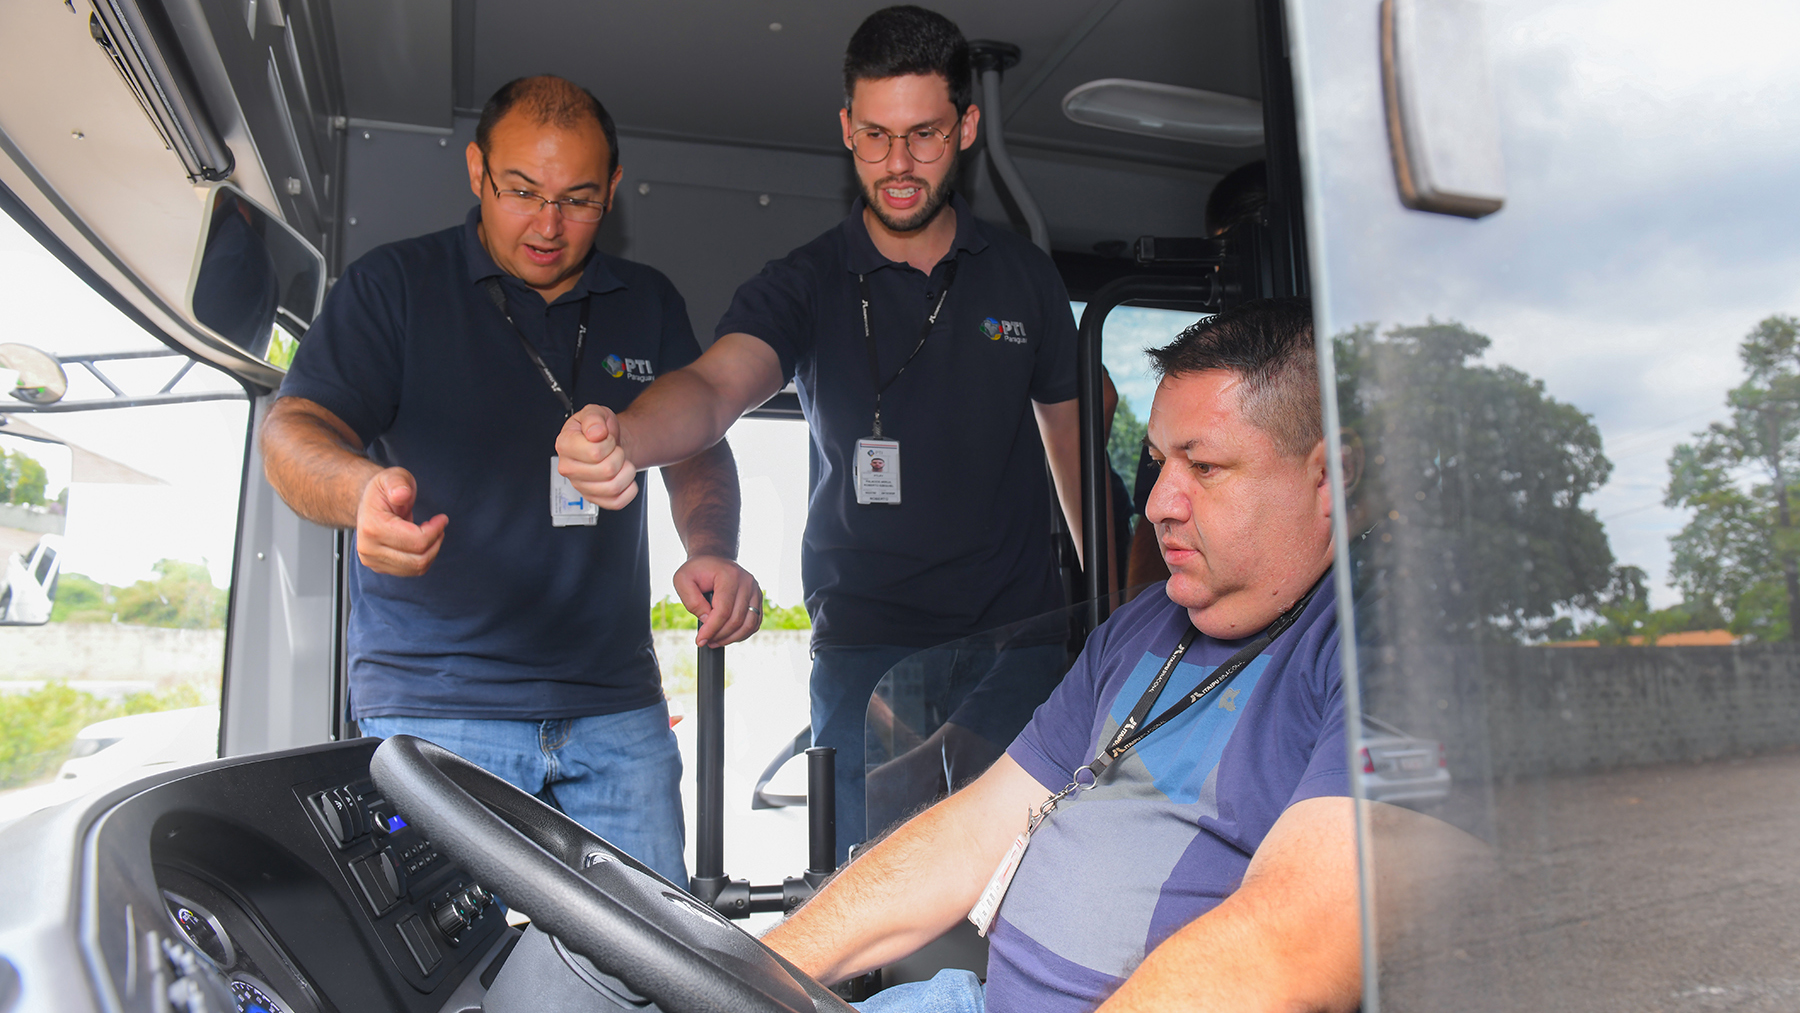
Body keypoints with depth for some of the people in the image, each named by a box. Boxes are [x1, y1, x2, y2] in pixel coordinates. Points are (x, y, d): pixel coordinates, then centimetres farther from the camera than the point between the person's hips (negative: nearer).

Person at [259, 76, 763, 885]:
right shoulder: (394, 287, 4)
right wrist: (362, 488, -30)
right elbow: (293, 428, -5)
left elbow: (697, 449, 15)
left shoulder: (650, 305, 14)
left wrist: (710, 551, -8)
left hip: (618, 711, 3)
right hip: (436, 708, -2)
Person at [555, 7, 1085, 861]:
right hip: (864, 649, -1)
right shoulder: (803, 286, -1)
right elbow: (716, 385, -20)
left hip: (1020, 636, 2)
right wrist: (621, 437, -43)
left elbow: (1073, 439, 13)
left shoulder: (1024, 276, 6)